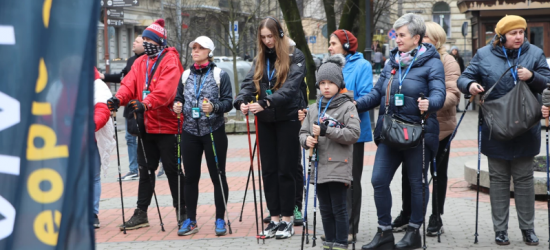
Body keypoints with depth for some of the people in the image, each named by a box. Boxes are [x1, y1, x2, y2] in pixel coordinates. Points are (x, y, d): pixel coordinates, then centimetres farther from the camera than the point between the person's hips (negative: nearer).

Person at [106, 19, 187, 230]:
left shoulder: (170, 61, -8)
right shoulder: (140, 62, 13)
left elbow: (165, 90, -23)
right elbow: (130, 83, -1)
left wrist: (146, 104, -38)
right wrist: (118, 98, -21)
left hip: (166, 124, -6)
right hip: (146, 125, 6)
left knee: (172, 169, -1)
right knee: (145, 169, 12)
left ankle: (182, 211, 10)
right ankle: (141, 213, 19)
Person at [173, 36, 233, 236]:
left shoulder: (220, 75, -1)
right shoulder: (185, 75, 11)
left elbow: (228, 101, -6)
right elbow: (179, 97, 17)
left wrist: (214, 107, -24)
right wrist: (177, 105, -5)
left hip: (213, 131, -4)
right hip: (190, 131, 4)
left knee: (218, 176, 1)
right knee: (190, 177, 7)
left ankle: (220, 219, 10)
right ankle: (190, 220, 16)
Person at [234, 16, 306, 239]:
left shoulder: (294, 57, -7)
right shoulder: (260, 60, 11)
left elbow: (290, 87, -20)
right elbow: (249, 83, -2)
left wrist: (266, 103, -34)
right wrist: (241, 101, -24)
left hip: (287, 119, -5)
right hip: (265, 120, 5)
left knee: (285, 169, -1)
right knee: (268, 169, 7)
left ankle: (287, 219, 8)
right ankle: (274, 218, 14)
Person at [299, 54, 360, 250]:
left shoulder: (347, 106, -4)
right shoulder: (314, 108, 14)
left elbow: (354, 133, -13)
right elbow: (303, 131, 17)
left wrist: (327, 131, -17)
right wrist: (307, 140, -6)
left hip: (338, 167, -6)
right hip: (319, 167, 6)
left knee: (339, 209, -2)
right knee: (325, 209, 12)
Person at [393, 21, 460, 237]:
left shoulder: (447, 62, -5)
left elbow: (453, 94, -16)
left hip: (439, 126, -4)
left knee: (438, 172, 9)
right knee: (409, 171, 9)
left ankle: (436, 218, 19)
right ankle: (406, 214, 23)